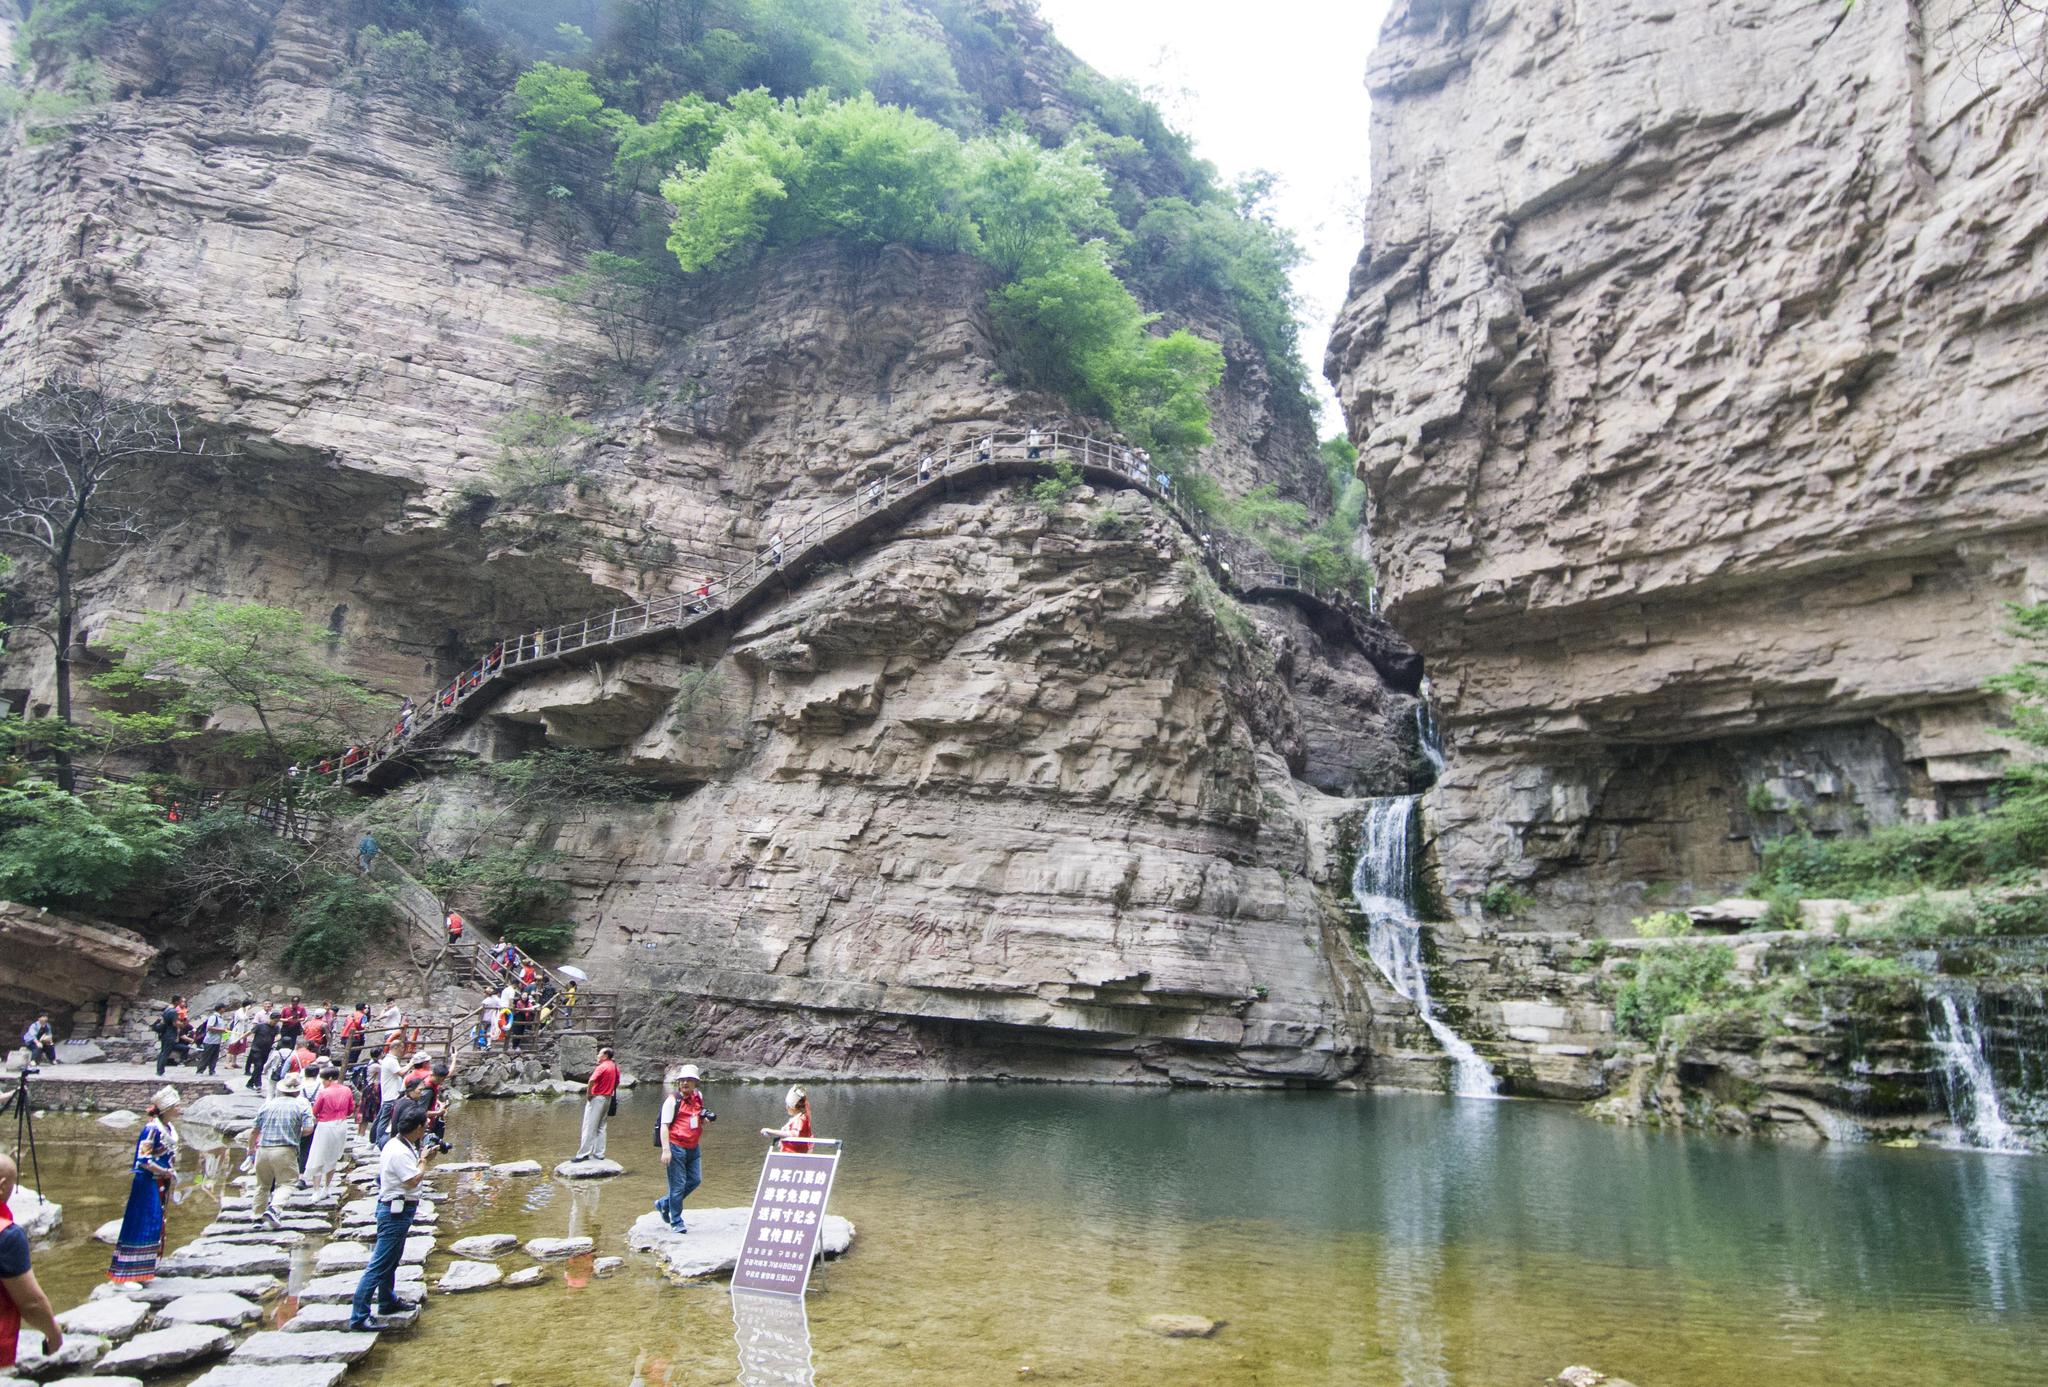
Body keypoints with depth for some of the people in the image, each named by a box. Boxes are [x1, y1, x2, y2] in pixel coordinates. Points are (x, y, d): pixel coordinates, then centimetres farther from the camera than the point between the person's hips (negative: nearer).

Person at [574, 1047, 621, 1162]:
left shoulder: (602, 1067, -16)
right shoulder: (615, 1067, 9)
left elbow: (592, 1080, -29)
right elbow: (617, 1082, 18)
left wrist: (588, 1093, -18)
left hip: (597, 1098, -8)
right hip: (608, 1099, 8)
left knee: (589, 1127, -2)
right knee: (600, 1127, 13)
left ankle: (583, 1154, 0)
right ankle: (599, 1153, 14)